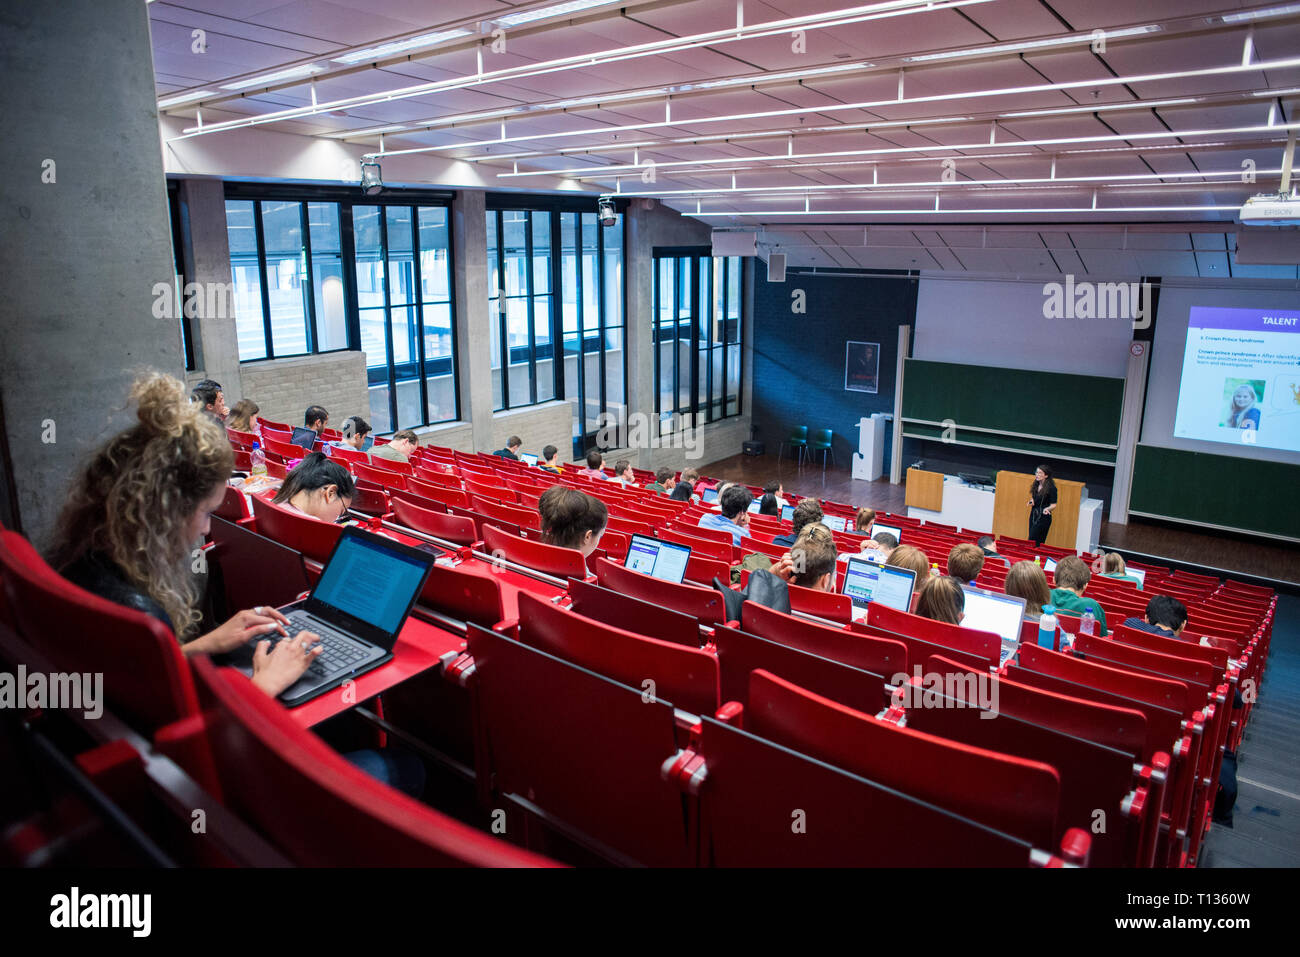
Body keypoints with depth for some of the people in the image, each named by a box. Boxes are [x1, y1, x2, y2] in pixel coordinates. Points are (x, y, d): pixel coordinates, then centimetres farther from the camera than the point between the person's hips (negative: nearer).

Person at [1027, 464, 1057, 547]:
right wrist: (1031, 501, 2)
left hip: (1043, 517, -7)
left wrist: (1047, 509, -30)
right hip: (1033, 515, 7)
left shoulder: (1051, 488, -14)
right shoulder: (1036, 485, 7)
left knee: (1033, 541, -10)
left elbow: (1053, 505, -11)